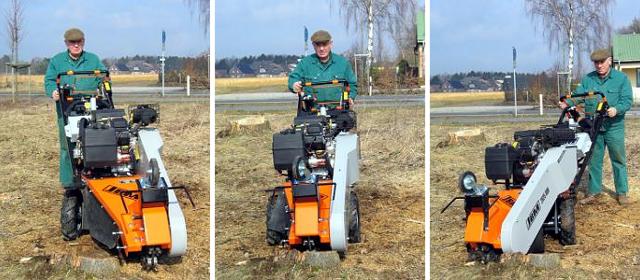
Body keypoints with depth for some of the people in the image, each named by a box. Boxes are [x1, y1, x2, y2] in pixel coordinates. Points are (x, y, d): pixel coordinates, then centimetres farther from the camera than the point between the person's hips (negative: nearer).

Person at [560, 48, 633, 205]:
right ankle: (593, 191, 19)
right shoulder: (588, 79, 9)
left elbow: (627, 100, -9)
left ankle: (622, 192, 14)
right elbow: (578, 95, 4)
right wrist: (567, 103, -17)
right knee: (594, 160, 9)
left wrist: (616, 109, -28)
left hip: (614, 127, -3)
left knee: (618, 160, 5)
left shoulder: (621, 78, -2)